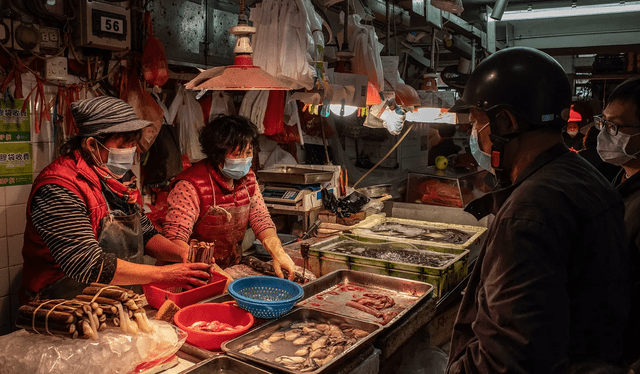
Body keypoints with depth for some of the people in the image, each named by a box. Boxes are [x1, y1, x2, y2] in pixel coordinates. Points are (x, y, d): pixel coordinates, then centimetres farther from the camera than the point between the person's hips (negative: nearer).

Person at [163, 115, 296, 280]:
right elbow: (174, 238, -26)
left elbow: (260, 217, 7)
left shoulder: (247, 177, 3)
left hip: (233, 269, 6)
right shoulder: (191, 186, -20)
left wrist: (277, 251, -12)